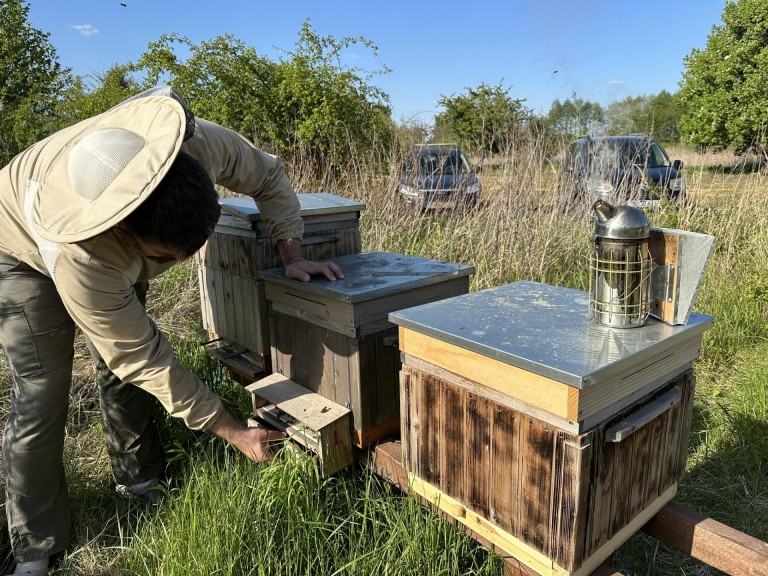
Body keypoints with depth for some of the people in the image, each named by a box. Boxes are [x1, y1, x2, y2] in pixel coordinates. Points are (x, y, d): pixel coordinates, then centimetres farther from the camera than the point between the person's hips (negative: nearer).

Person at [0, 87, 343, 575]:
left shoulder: (201, 142, -36)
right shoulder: (79, 258, -45)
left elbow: (268, 177, -13)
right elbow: (144, 359, -33)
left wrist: (292, 255, -23)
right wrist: (234, 433, -27)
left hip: (116, 255, 5)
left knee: (123, 372, 3)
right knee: (41, 396, -9)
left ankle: (140, 481, 23)